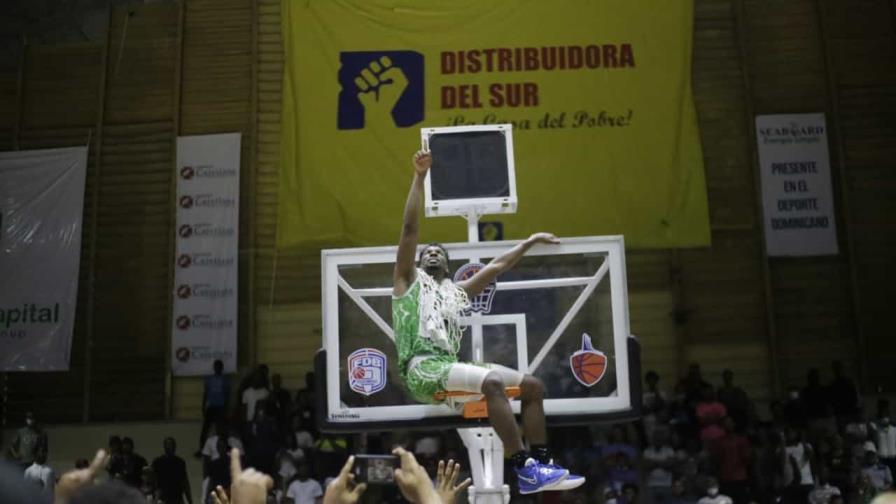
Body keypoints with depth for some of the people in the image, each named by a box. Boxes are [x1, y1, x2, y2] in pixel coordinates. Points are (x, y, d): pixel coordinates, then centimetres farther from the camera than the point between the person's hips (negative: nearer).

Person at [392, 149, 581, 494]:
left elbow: (496, 266, 32)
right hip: (422, 369, -7)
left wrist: (530, 241, 32)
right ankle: (524, 468, -32)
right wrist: (420, 177, -5)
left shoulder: (457, 291, 29)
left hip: (451, 366, 8)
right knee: (492, 381, -32)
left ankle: (540, 466, -9)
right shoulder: (409, 280, 12)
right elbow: (410, 228, 1)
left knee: (532, 385, -3)